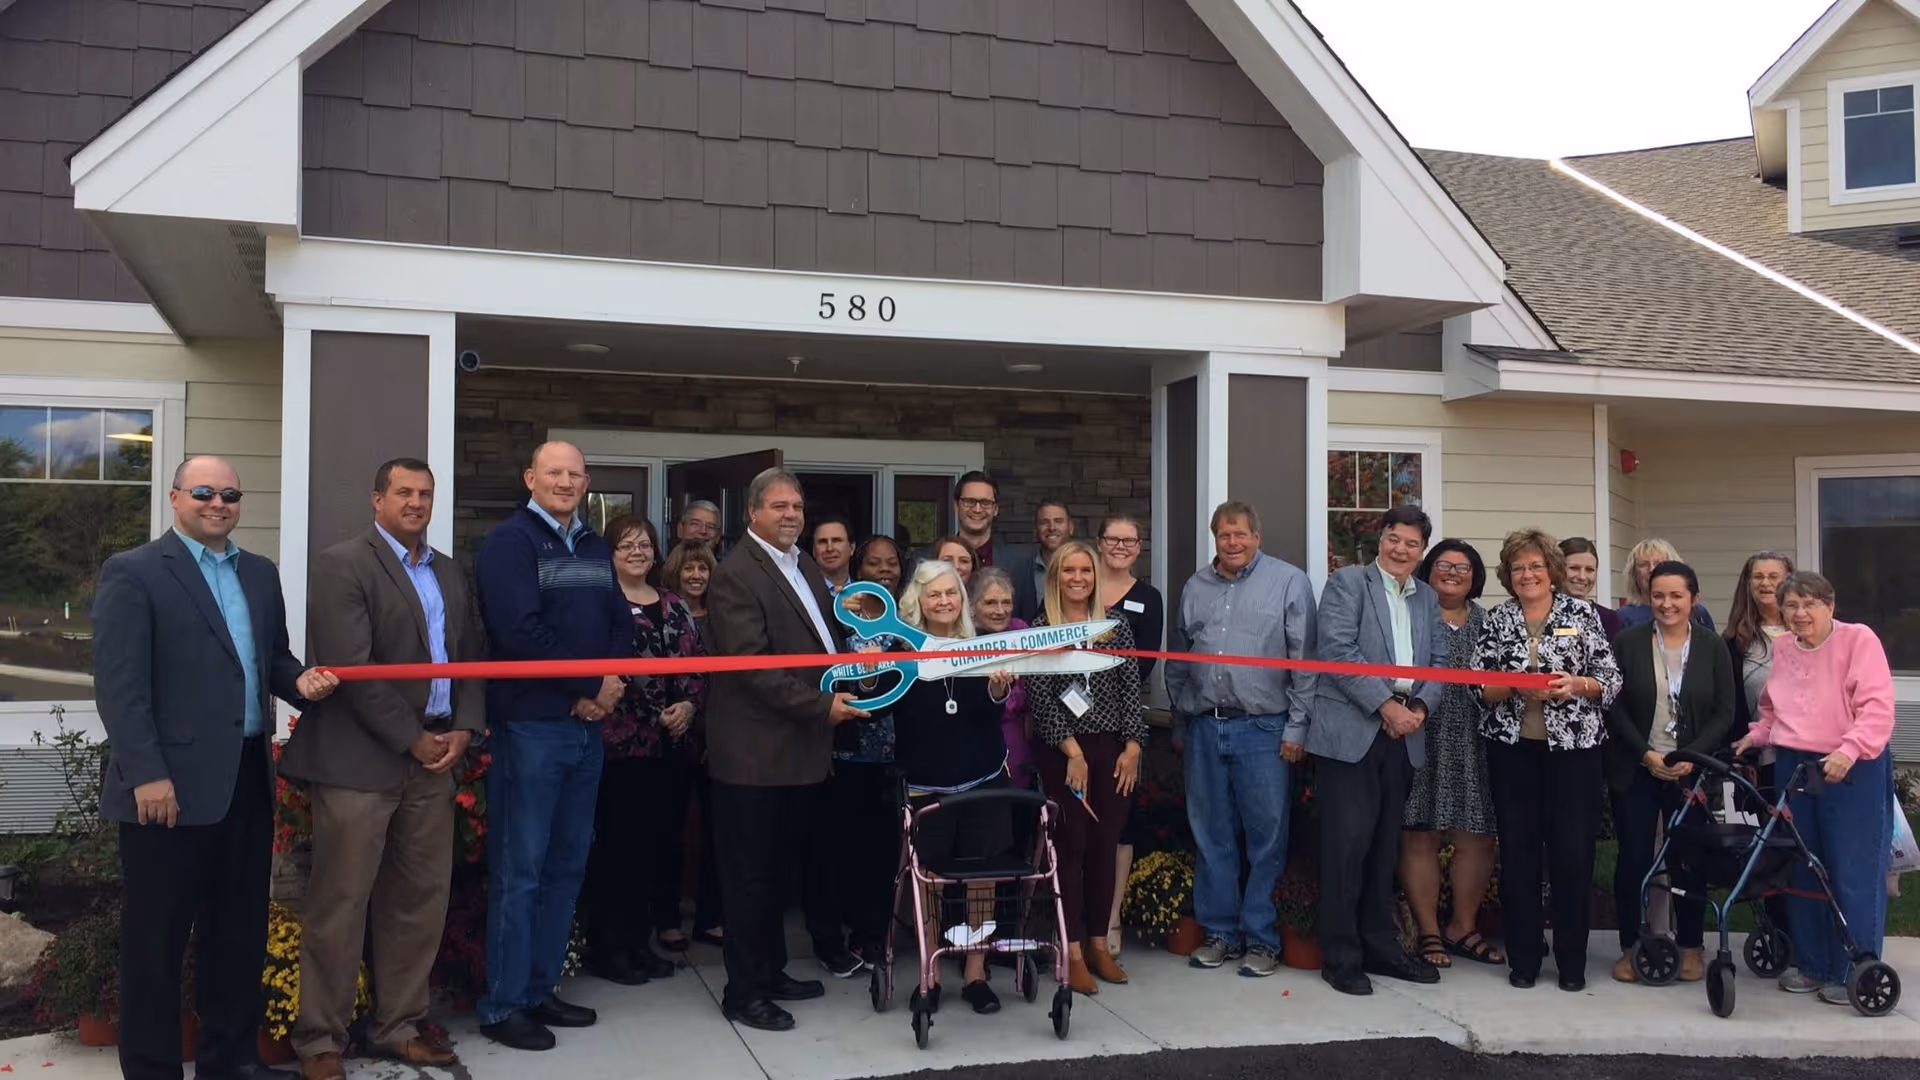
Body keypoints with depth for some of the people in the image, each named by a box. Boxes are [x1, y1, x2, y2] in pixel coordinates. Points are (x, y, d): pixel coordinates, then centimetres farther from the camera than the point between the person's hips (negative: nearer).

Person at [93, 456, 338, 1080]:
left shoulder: (260, 573, 14)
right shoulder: (132, 573, -6)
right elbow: (119, 684, -12)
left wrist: (300, 680, -4)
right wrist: (147, 775, -18)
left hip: (248, 778, 7)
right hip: (173, 783, -6)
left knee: (240, 927, 15)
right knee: (157, 935, 5)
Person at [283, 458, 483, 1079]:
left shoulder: (450, 574, 16)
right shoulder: (341, 566, -6)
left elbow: (473, 656, 15)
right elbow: (351, 669, -14)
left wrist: (464, 728, -1)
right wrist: (412, 740, -12)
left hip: (436, 757, 7)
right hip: (361, 760, -6)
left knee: (421, 902, 11)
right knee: (339, 905, 1)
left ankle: (399, 1027, 24)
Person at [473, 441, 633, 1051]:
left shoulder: (596, 549, 14)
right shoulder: (509, 541, -7)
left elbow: (620, 622, 12)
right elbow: (520, 631, -18)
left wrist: (612, 683, -7)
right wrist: (587, 686, -12)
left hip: (588, 725, 7)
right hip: (530, 725, -7)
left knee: (567, 864, 12)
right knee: (519, 870, -1)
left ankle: (539, 990, 24)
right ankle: (502, 1006, 9)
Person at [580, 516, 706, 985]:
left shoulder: (674, 605, 16)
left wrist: (689, 704, -3)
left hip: (674, 742, 6)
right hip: (619, 741, -5)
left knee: (660, 840, 7)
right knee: (617, 841, -4)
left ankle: (638, 939, 19)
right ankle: (607, 946, 8)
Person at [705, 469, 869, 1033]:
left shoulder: (805, 565, 14)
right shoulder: (736, 575, -14)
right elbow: (752, 665, -20)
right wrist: (821, 706, -20)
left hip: (800, 749, 8)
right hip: (756, 751, -8)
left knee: (779, 868, 17)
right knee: (750, 874, 3)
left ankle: (770, 971, 30)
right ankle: (744, 991, 14)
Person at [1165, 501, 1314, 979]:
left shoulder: (1289, 581, -2)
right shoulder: (1195, 588, 13)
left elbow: (1304, 659, -5)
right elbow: (1177, 664, 18)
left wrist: (1296, 728, -8)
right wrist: (1180, 725, 16)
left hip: (1263, 729, -4)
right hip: (1204, 728, 4)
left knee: (1267, 837, 1)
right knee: (1211, 836, 9)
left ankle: (1261, 939, 12)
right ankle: (1220, 932, 21)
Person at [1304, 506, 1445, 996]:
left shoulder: (1427, 598, 18)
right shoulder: (1347, 582, 0)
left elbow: (1438, 662, 13)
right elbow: (1337, 649, -11)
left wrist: (1420, 707, -6)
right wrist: (1385, 706, -15)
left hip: (1403, 735, 6)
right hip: (1350, 731, -5)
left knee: (1385, 845, 11)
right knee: (1347, 841, -5)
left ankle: (1380, 946, 20)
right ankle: (1340, 956, 2)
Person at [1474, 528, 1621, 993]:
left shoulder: (1582, 614, 2)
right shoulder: (1496, 620, 5)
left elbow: (1611, 680, 1)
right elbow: (1477, 686, 1)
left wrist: (1576, 684, -18)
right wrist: (1516, 688, -16)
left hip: (1574, 748, -1)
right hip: (1512, 749, 1)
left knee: (1573, 851, 0)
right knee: (1518, 850, 5)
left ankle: (1572, 960, 14)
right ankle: (1523, 958, 16)